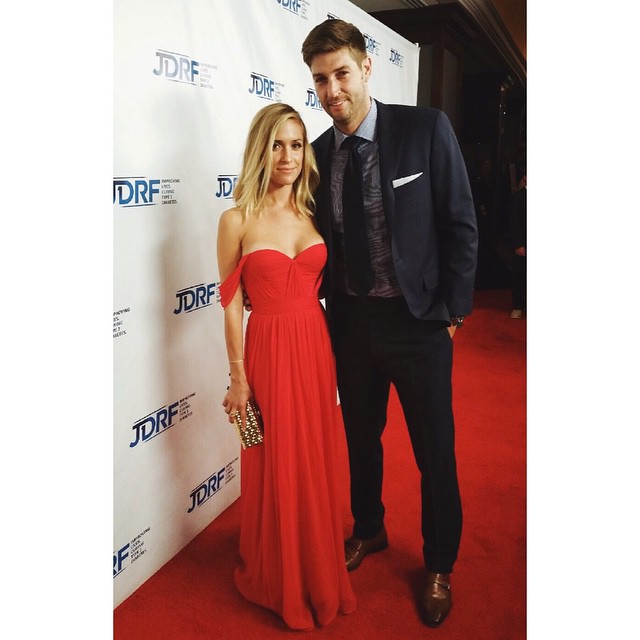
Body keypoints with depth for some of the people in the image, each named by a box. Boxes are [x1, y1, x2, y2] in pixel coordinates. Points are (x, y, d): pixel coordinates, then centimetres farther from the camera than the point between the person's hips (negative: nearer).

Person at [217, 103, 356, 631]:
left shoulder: (313, 213, 5)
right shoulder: (238, 220, -7)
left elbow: (325, 288, 10)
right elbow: (233, 305, -6)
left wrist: (333, 354, 8)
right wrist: (238, 378, -6)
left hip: (317, 347, 4)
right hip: (269, 350, -4)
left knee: (318, 462, 16)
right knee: (277, 469, 10)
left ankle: (321, 567, 41)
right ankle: (281, 580, 35)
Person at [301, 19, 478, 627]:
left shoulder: (426, 128, -10)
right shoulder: (319, 153, 2)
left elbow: (460, 224, -8)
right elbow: (326, 240, 9)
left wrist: (452, 310, -9)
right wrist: (331, 305, 3)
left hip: (419, 321, -4)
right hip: (351, 321, 4)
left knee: (434, 451, 9)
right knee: (360, 438, 20)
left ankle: (438, 565, 34)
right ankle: (369, 530, 46)